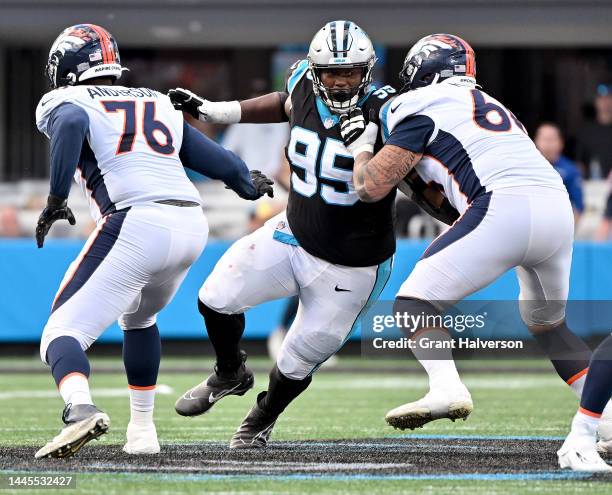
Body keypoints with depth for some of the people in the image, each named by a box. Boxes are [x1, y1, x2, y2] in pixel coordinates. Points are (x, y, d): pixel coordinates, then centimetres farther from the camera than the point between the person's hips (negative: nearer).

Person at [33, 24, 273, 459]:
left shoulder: (65, 103, 10)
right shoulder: (159, 106, 27)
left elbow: (72, 124, -15)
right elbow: (222, 163, 25)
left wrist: (56, 201, -13)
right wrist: (252, 185, 47)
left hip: (136, 223, -6)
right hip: (193, 226, 6)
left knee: (64, 331, -5)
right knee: (138, 320, 33)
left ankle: (81, 408, -34)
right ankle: (142, 429, 30)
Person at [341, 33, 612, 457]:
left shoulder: (422, 108, 10)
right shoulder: (492, 106, 33)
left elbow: (372, 187, 8)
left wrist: (362, 145, 25)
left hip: (507, 208, -7)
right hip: (560, 207, 7)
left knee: (415, 303, 0)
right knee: (547, 323, 28)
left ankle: (447, 389, -25)